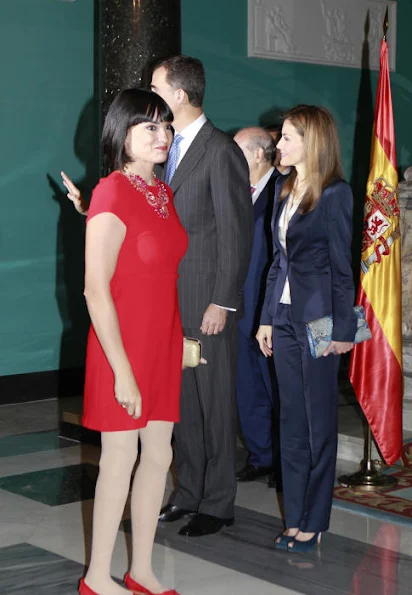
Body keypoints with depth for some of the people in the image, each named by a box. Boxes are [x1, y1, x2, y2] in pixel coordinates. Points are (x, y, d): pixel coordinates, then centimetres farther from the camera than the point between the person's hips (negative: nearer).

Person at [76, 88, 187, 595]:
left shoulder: (164, 193, 9)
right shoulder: (112, 194, -16)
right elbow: (96, 290, -18)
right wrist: (123, 371, -19)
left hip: (164, 344, 8)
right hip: (123, 346, -8)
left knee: (158, 457, 12)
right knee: (120, 460, 1)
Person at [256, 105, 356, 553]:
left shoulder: (335, 194, -10)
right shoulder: (284, 190, 12)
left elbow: (341, 265, -10)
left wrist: (341, 328, -12)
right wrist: (267, 317, 13)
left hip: (318, 318, -7)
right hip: (286, 317, 7)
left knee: (319, 421, 3)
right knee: (291, 420, 11)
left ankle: (313, 522, 12)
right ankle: (295, 519, 19)